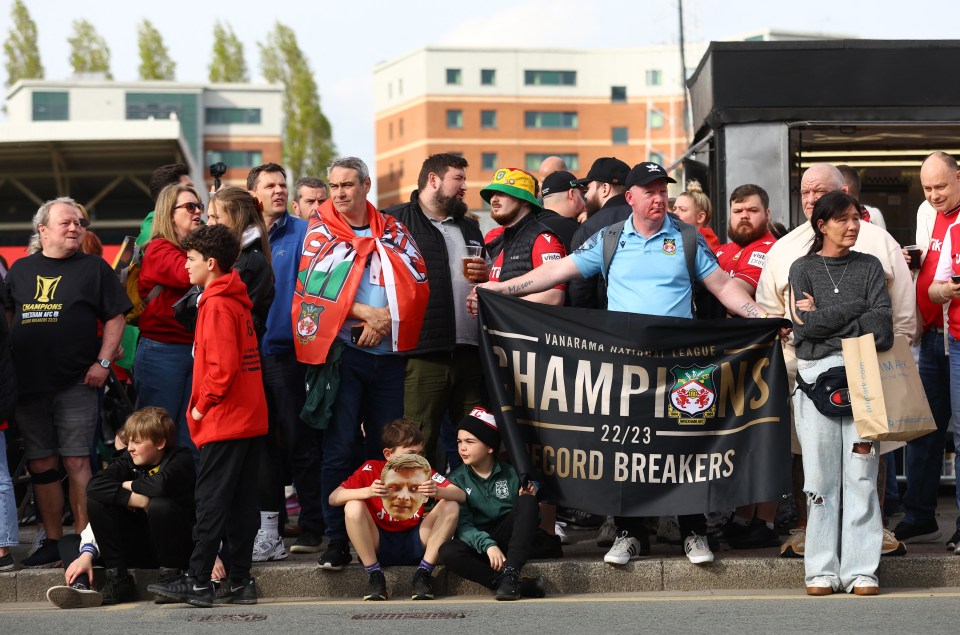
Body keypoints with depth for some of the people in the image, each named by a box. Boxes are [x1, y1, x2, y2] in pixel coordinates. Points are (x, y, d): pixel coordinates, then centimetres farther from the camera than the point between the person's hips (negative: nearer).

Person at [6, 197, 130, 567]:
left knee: (76, 461, -7)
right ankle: (52, 542, 15)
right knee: (40, 465, 7)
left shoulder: (94, 268, 5)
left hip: (76, 383, -4)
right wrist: (7, 364, 10)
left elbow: (115, 318, 2)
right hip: (27, 383, 4)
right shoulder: (21, 270, 14)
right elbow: (7, 316, 20)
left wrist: (103, 362, -8)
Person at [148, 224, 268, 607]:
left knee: (210, 501, -5)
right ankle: (240, 582, 10)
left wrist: (202, 406, -10)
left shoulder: (216, 305, -13)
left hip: (224, 422, -9)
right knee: (240, 503, 8)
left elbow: (223, 366, -22)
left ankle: (198, 582, -2)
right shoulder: (237, 301, 15)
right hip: (249, 418, 9)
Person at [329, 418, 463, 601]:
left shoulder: (424, 471, -3)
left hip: (415, 545, 1)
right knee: (353, 507, -26)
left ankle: (424, 572, -15)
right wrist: (367, 492, -32)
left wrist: (438, 492, -36)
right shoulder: (371, 470, -7)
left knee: (450, 506, -17)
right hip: (378, 547, -1)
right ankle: (374, 575, -18)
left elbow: (461, 495, -14)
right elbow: (333, 498, -15)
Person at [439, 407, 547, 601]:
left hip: (510, 539, 1)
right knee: (448, 552, -33)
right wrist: (487, 545, -26)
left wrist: (528, 497, -11)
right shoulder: (457, 479, 3)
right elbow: (463, 525, -10)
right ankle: (522, 586, -36)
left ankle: (510, 574, -35)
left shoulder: (510, 474, 5)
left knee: (527, 501, -24)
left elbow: (529, 518, 9)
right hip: (477, 542, -1)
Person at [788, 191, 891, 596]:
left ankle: (860, 570, 1)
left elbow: (881, 327, -2)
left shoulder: (869, 266, 11)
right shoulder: (803, 269, 9)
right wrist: (857, 309, -4)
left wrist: (826, 319, -8)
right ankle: (822, 570, 5)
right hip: (815, 376, -1)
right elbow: (805, 325, -6)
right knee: (821, 476, 0)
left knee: (861, 474, -3)